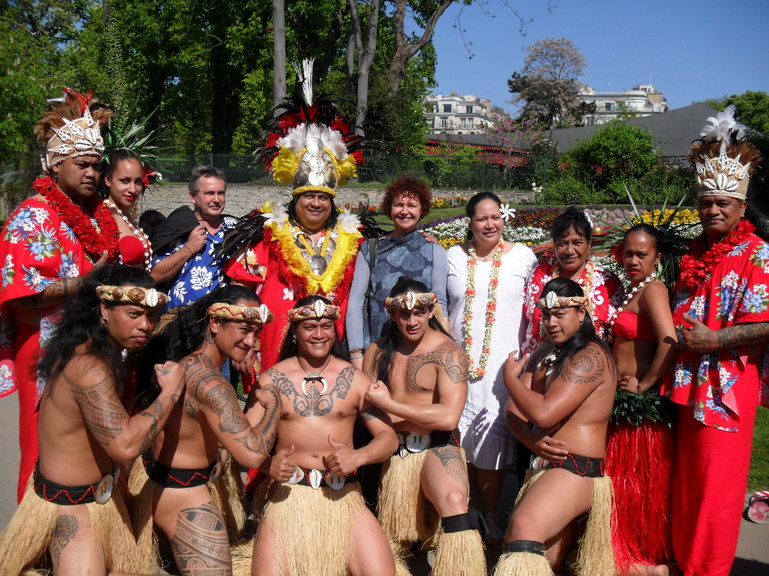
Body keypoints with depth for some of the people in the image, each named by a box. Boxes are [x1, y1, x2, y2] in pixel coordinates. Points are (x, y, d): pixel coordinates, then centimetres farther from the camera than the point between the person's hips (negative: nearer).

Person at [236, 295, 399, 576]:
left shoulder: (353, 378, 7)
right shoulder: (272, 379, 6)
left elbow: (388, 436, 4)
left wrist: (358, 456, -17)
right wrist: (267, 463, -21)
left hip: (342, 497, 1)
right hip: (286, 495, 0)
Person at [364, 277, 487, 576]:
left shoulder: (448, 352, -7)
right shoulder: (377, 352, 7)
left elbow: (448, 417, -17)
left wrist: (389, 405, -12)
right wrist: (423, 418, -9)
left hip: (437, 447, -4)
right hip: (394, 451, 4)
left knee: (454, 498, -35)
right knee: (397, 541, 9)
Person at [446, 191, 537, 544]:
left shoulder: (523, 256, 3)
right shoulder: (454, 257, 9)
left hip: (503, 365, -2)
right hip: (460, 364, 2)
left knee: (492, 439, -2)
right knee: (461, 438, 4)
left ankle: (490, 517, 14)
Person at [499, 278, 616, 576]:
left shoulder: (590, 356, -12)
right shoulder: (544, 352, 14)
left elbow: (543, 413, -22)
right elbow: (514, 412, 10)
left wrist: (511, 377, -5)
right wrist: (532, 440, -11)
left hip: (576, 468, -9)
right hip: (542, 468, 9)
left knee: (523, 527, -33)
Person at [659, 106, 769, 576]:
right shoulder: (695, 254, 13)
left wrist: (712, 340, -16)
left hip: (726, 387, -6)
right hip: (687, 384, 7)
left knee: (716, 488, 3)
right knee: (684, 484, 14)